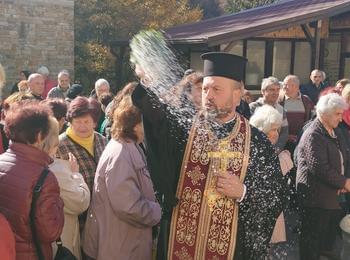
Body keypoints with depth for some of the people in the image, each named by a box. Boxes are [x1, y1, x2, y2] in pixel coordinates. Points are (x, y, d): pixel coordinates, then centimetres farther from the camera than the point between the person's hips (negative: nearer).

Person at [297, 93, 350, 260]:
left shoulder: (336, 132, 12)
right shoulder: (313, 135, -17)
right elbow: (319, 169, -24)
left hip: (335, 195, 9)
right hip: (316, 199, -9)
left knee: (328, 241, 16)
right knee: (312, 243, 3)